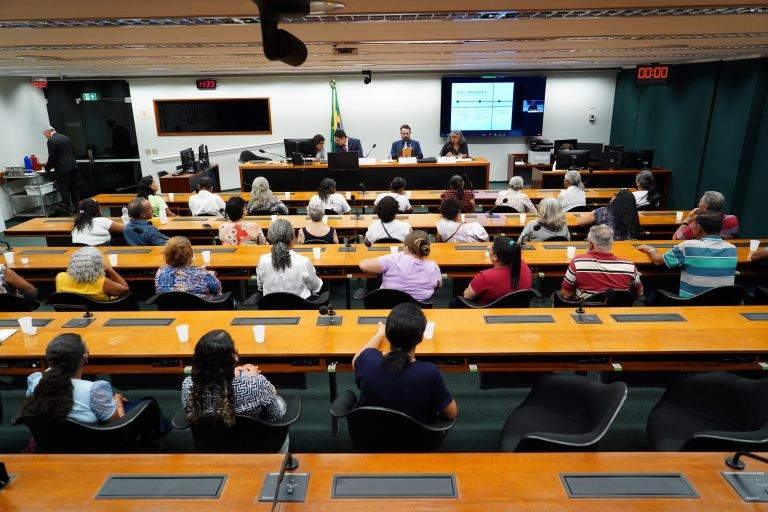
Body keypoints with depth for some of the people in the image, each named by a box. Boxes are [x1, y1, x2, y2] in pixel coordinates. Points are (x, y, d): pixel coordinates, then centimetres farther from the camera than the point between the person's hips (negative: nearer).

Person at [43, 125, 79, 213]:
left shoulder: (51, 141, -9)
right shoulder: (66, 138, 12)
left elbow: (52, 157, -12)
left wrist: (47, 168, 3)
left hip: (62, 169, -7)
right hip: (73, 166, 7)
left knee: (64, 190, 0)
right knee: (74, 188, 11)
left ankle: (69, 211, 2)